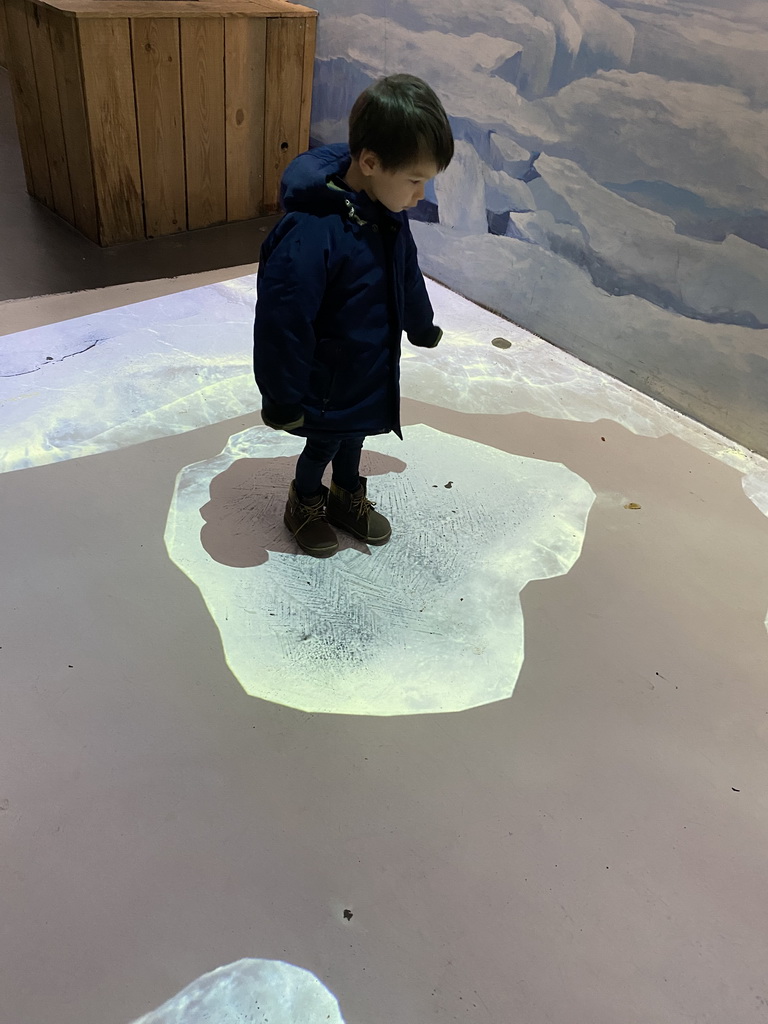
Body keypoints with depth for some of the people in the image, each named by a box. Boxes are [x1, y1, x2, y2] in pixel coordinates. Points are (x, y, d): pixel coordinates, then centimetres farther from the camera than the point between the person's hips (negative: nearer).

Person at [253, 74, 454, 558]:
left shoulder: (388, 212, -7)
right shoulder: (311, 234, -34)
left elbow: (407, 273, 12)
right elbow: (283, 323, -29)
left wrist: (423, 328, 26)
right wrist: (284, 399, -21)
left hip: (372, 369, 7)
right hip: (328, 381, -7)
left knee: (355, 434, 25)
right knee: (324, 443, 15)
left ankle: (348, 496, 50)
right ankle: (304, 503, 44)